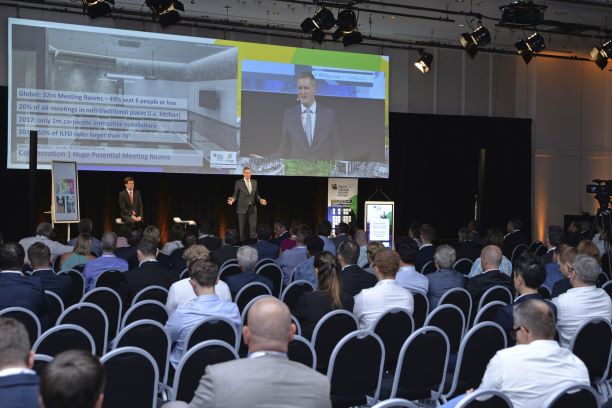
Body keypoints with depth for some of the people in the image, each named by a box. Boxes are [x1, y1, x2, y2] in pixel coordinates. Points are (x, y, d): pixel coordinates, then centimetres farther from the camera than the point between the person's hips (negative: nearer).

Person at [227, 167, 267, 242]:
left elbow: (256, 194, 15)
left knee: (253, 227, -1)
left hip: (252, 208, 3)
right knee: (242, 228, 2)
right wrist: (232, 199, -20)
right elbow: (235, 195, 0)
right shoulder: (238, 182, -1)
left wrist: (260, 200, -3)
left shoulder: (254, 182, 10)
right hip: (242, 208, -3)